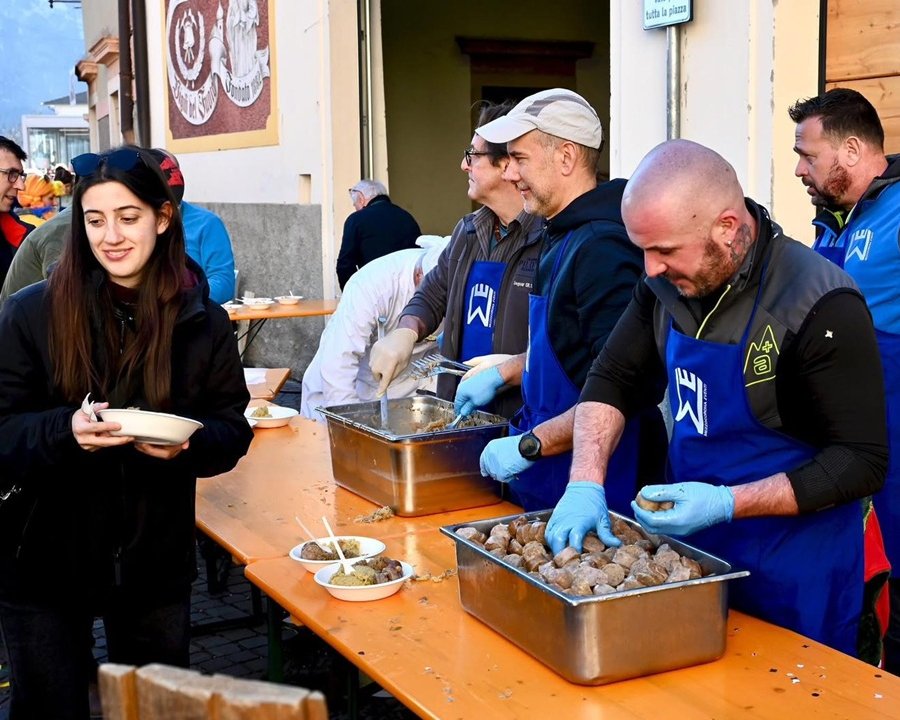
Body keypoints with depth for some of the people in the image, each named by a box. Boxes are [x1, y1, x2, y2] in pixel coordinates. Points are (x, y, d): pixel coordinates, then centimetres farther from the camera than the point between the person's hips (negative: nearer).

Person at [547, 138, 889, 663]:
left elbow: (862, 462, -19)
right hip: (698, 553, 6)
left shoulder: (822, 306, -23)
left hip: (802, 578, -6)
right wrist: (586, 484, -10)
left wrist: (727, 503, -27)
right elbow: (612, 380, 5)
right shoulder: (670, 282, -3)